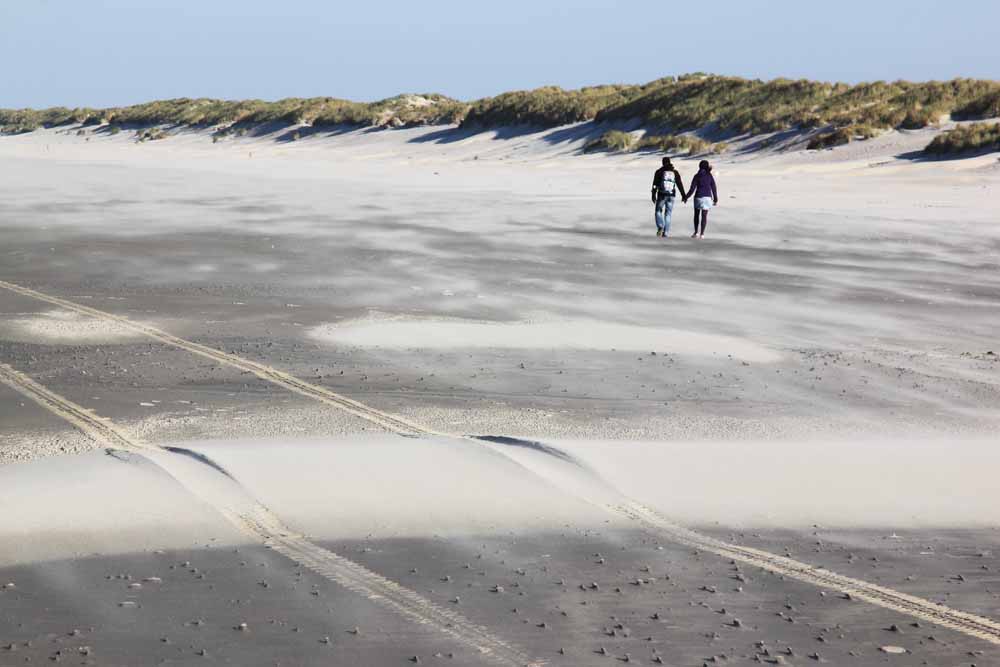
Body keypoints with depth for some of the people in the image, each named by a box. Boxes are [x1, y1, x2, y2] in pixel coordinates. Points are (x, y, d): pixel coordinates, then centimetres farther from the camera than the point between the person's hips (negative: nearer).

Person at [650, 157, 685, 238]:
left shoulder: (659, 171, 1)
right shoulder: (675, 172, 9)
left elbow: (655, 184, -6)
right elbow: (680, 184, 8)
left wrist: (653, 195, -6)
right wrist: (683, 196, 13)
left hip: (661, 195, -3)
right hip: (671, 196, 3)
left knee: (658, 212, 9)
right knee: (668, 214, 9)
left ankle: (660, 227, -15)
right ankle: (665, 232, 5)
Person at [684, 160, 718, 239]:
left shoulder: (697, 176, -5)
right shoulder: (710, 176, 0)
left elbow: (692, 189, -7)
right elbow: (714, 188, 1)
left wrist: (686, 197, 2)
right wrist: (715, 199, 10)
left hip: (698, 197, -1)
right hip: (707, 197, 1)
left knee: (696, 215, 15)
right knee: (704, 216, 4)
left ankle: (696, 232, 9)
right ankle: (702, 234, 0)